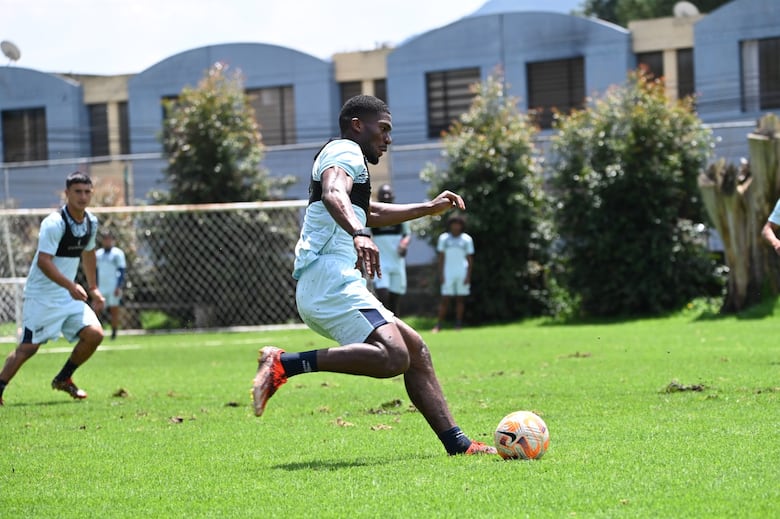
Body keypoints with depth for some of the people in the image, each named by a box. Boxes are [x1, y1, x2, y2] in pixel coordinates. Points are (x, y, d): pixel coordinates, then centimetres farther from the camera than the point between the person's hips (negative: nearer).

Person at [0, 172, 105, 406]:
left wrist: (93, 288, 21)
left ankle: (63, 379, 13)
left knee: (94, 334, -6)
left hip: (69, 296, 7)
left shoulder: (91, 222, 4)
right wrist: (71, 286, -37)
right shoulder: (54, 223, -20)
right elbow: (43, 261, -29)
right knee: (29, 347, -8)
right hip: (41, 296, -7)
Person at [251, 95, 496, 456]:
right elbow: (333, 195, -25)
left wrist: (428, 209, 54)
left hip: (320, 291, 11)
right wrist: (359, 234, -44)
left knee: (415, 349, 13)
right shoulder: (345, 151, -1)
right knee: (393, 357, -27)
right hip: (330, 280, -11)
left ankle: (457, 444, 12)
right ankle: (285, 364, -25)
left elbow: (371, 213, 50)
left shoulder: (343, 157, 31)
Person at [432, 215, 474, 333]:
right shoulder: (443, 238, 7)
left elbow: (470, 259, 6)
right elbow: (441, 258, 7)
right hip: (448, 273, -1)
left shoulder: (467, 239, 6)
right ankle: (439, 324, -5)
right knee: (445, 299, -6)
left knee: (460, 299, 1)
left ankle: (458, 324, 6)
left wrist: (468, 275, -2)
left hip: (462, 273, 1)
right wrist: (441, 274, -1)